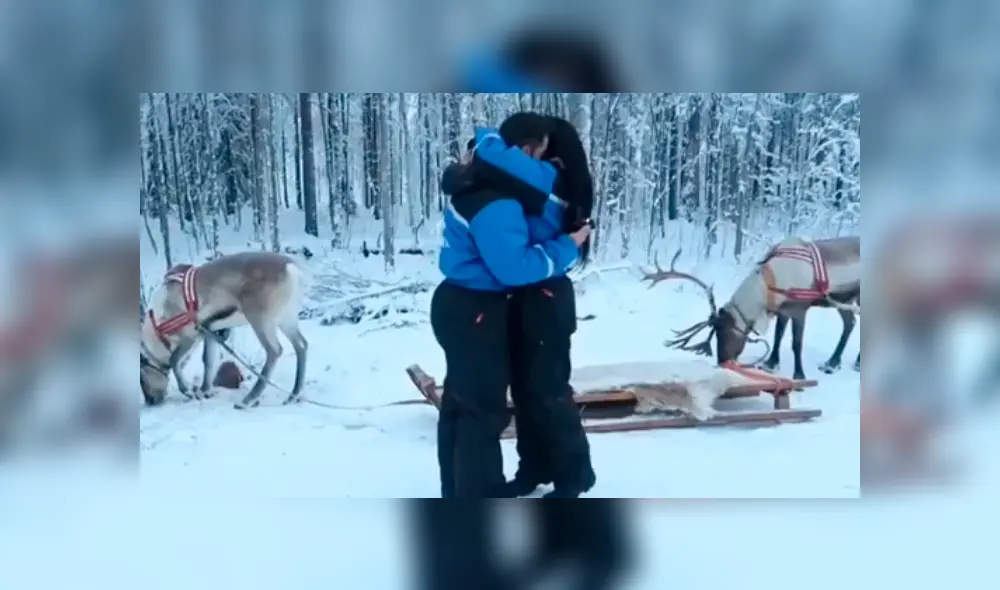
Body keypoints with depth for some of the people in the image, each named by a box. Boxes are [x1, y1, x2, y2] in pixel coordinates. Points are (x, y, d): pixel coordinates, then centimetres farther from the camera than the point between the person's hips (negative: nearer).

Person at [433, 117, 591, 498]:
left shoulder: (482, 183, 4)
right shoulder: (495, 205, -26)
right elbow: (516, 267, -27)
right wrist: (566, 248, -17)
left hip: (459, 305, 10)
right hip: (475, 313, -10)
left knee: (460, 399, 20)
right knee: (484, 409, 0)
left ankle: (456, 491, 35)